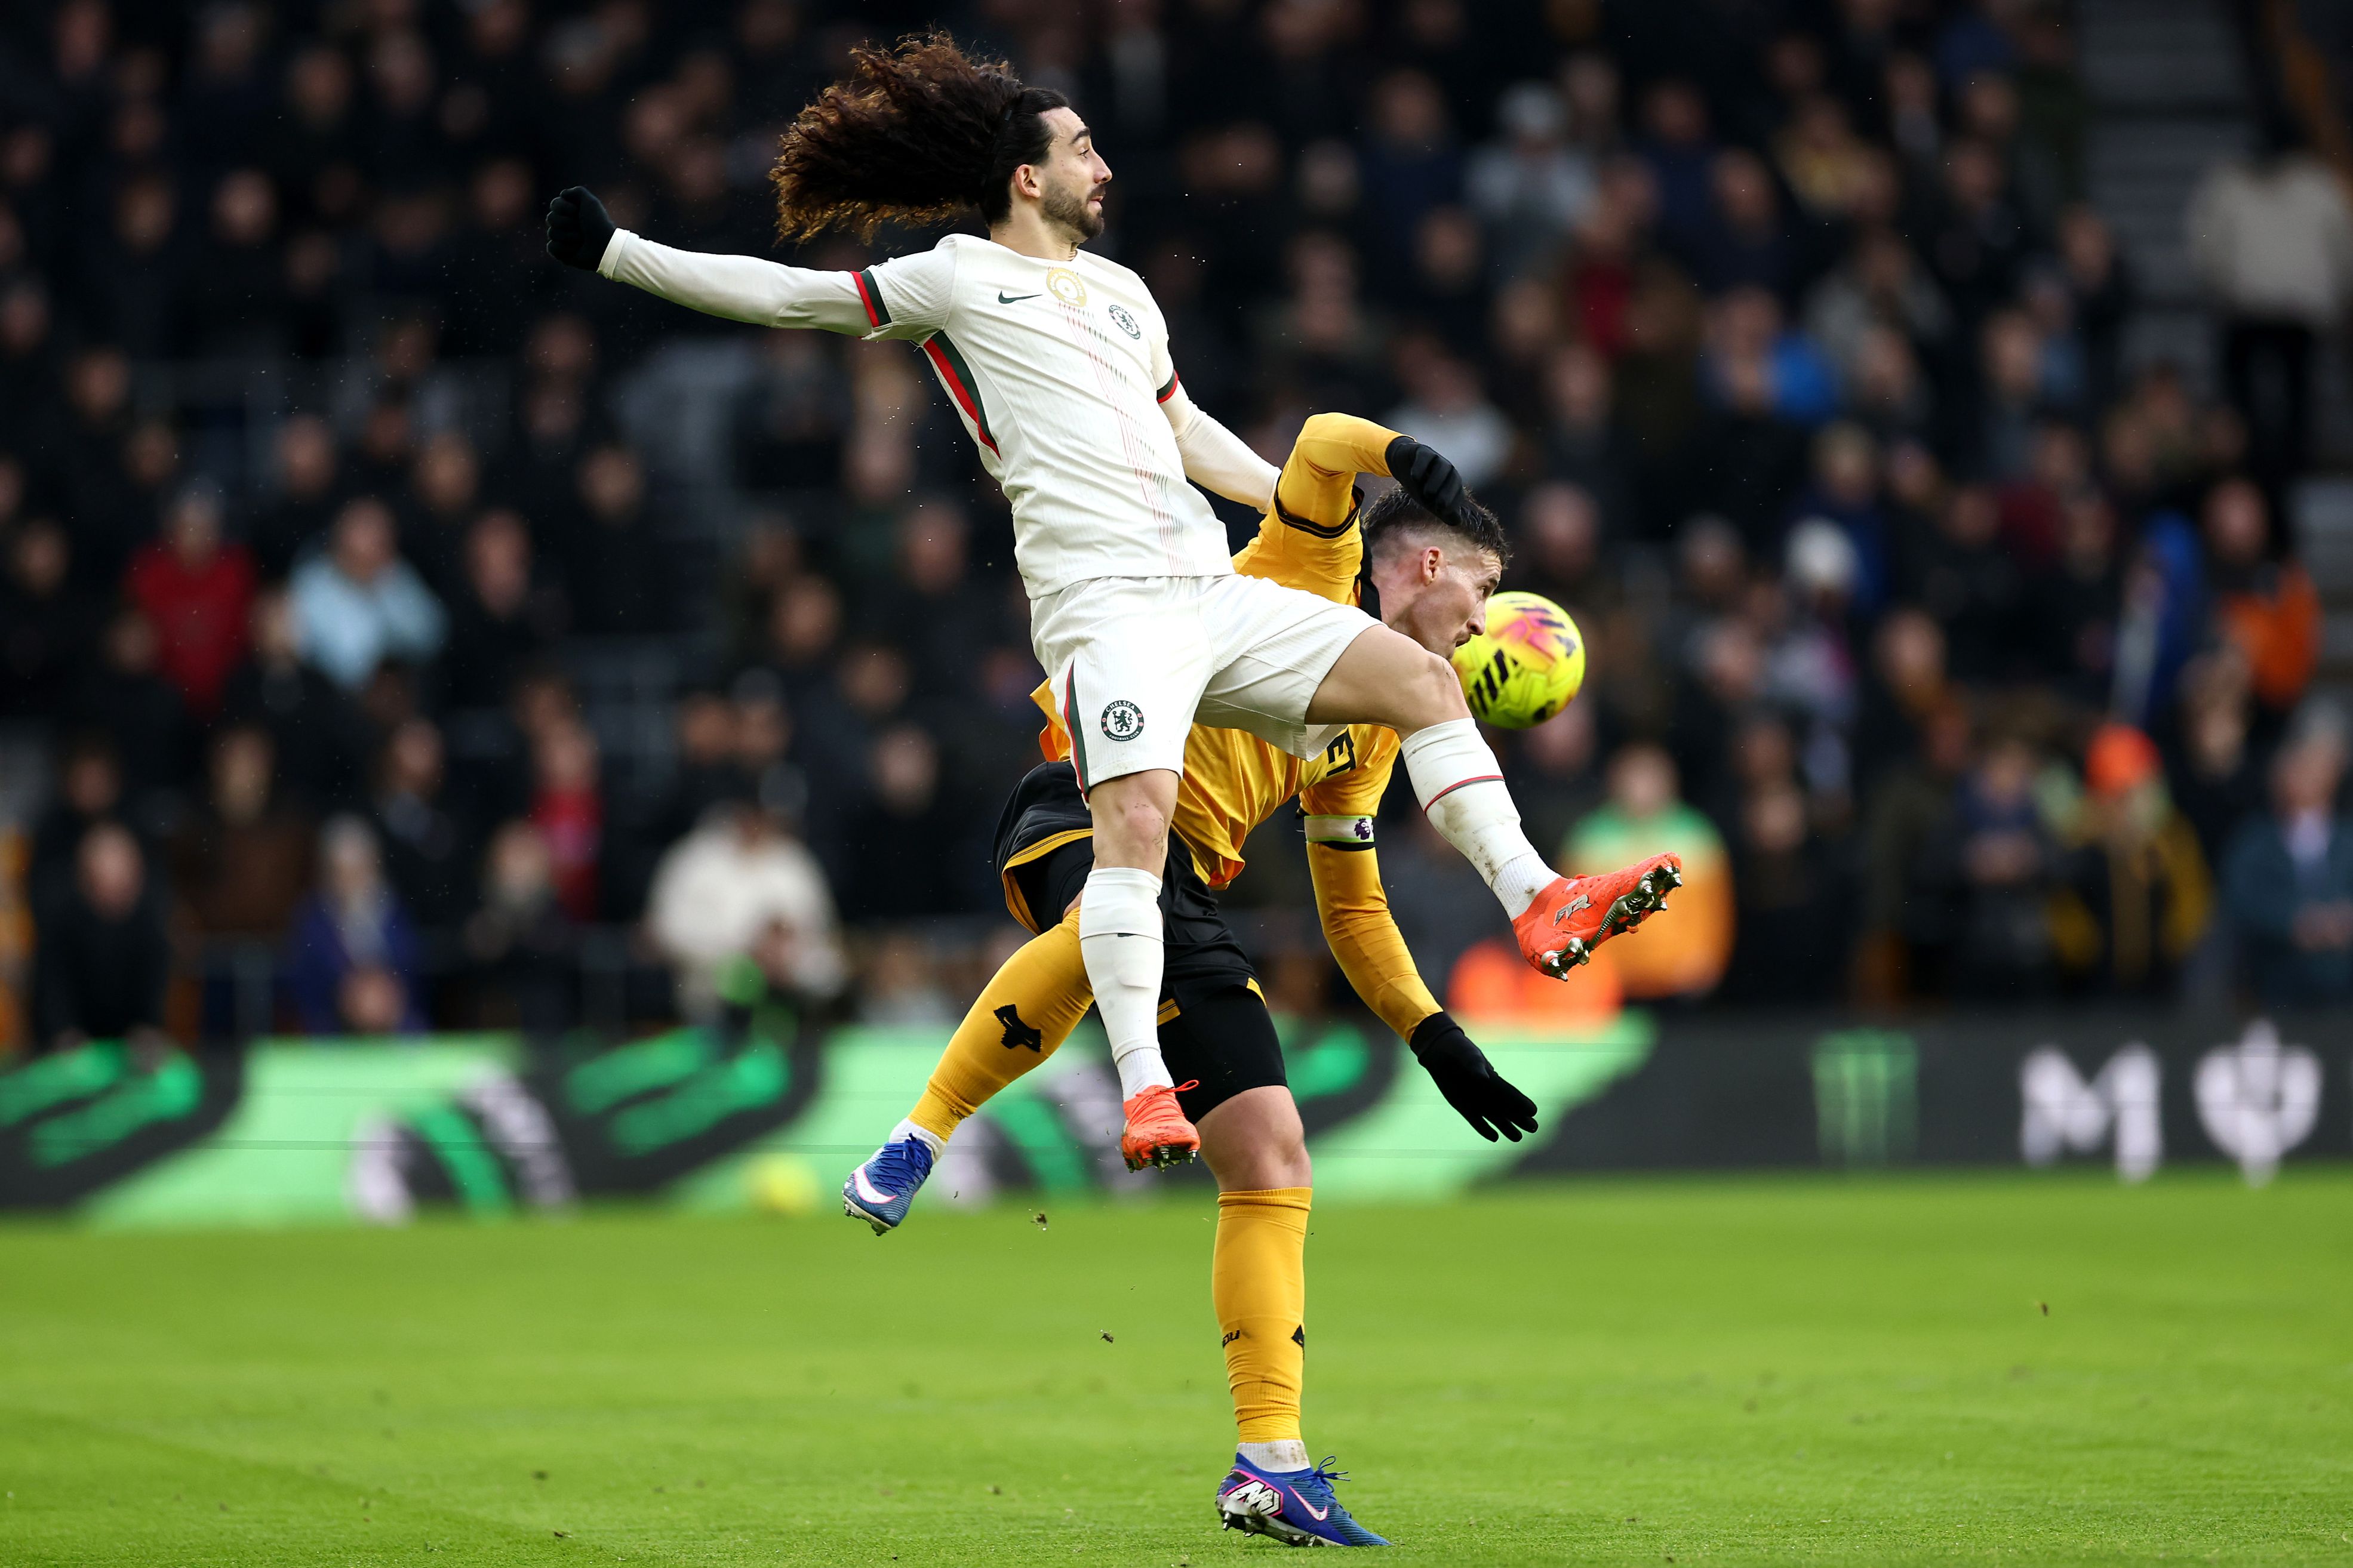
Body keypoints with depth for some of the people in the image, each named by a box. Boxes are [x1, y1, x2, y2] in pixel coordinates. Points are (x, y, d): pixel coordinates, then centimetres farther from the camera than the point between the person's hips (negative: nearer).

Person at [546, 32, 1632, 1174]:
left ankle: (1533, 904, 0)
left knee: (1422, 678, -1)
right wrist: (613, 253, 1)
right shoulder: (957, 278, 8)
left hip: (1212, 588, 7)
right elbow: (783, 295, 7)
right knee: (1135, 814, -27)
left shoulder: (1123, 290, 27)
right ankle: (1143, 1092, -33)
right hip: (1104, 600, -7)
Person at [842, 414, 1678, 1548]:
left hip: (1184, 882, 8)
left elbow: (1352, 907, 31)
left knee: (1273, 1160, -1)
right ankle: (918, 1141, -32)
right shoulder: (1309, 562, 8)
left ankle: (1270, 1469, 0)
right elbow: (1325, 444, -11)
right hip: (1079, 814, -8)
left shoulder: (1377, 722, 27)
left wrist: (1438, 1040, 23)